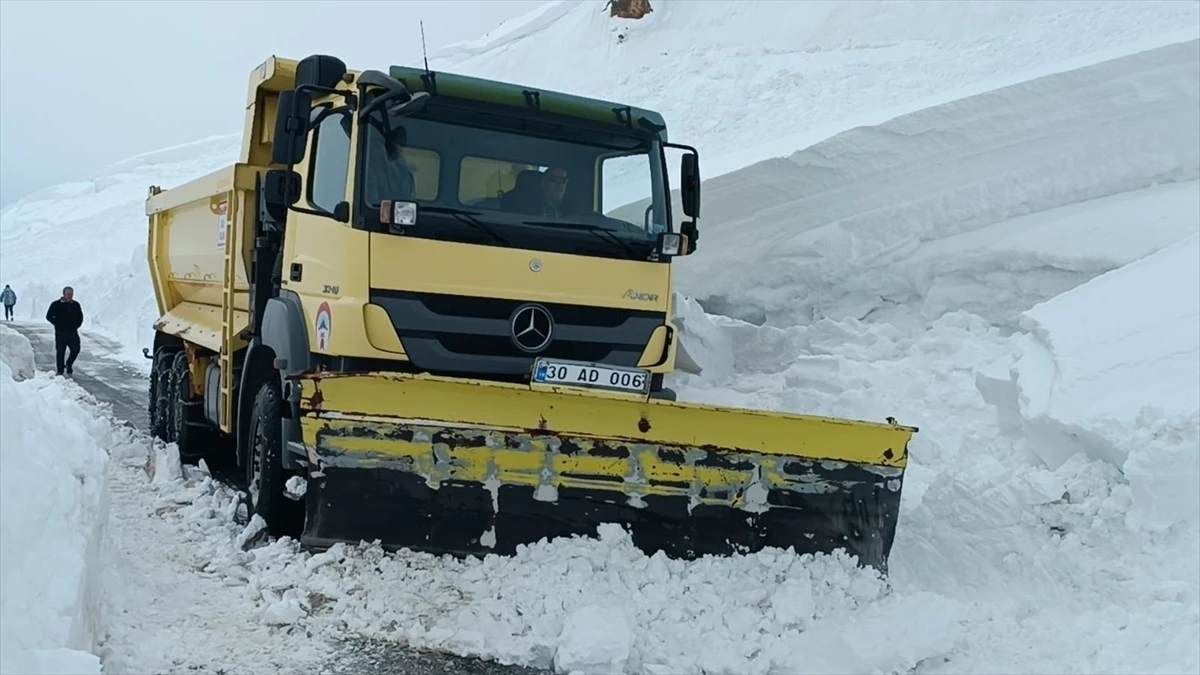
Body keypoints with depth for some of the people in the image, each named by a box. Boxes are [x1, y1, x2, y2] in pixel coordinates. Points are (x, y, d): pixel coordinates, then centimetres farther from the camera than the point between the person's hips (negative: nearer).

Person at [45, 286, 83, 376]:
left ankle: (68, 364, 21)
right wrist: (58, 324, -6)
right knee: (60, 351, 0)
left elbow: (80, 317, 18)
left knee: (75, 349, -3)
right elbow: (49, 316, -2)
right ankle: (60, 371, 7)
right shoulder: (56, 304, -3)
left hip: (73, 332, 3)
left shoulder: (76, 305, 8)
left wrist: (76, 325, 5)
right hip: (60, 333, -3)